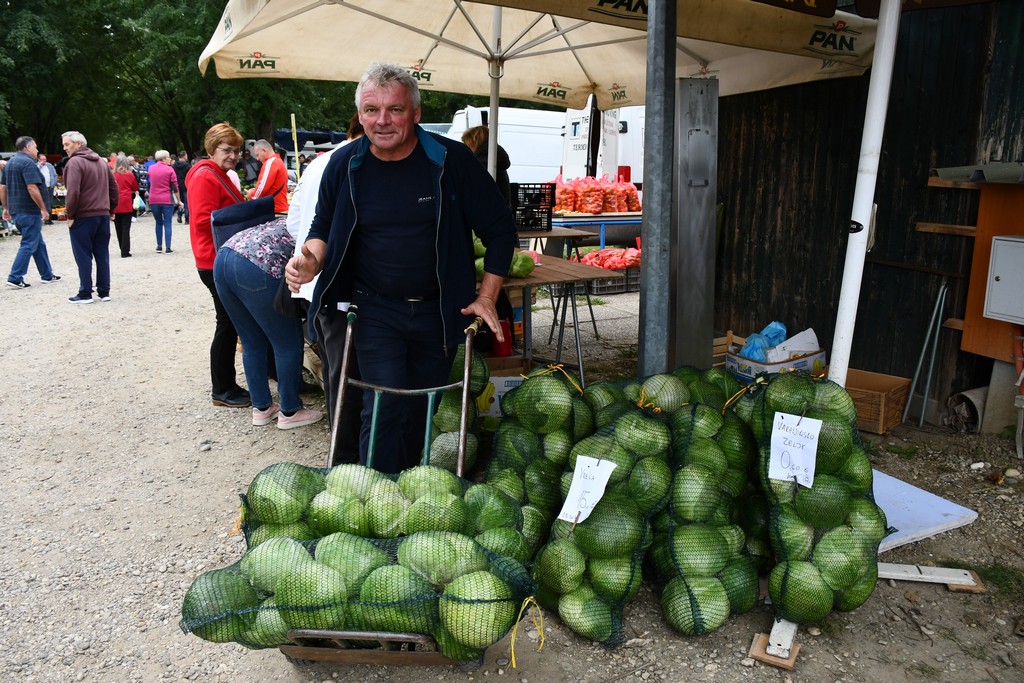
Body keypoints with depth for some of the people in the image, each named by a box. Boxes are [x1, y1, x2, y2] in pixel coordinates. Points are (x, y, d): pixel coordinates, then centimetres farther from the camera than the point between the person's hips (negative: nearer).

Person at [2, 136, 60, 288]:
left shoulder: (9, 163, 16)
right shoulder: (28, 163, -13)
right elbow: (32, 188, -22)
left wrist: (6, 208, 21)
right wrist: (43, 209, -18)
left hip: (15, 211, 9)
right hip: (29, 211, -9)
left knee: (38, 243, 17)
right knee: (29, 245, -4)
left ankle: (47, 275, 22)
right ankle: (15, 278, -5)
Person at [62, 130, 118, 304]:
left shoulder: (74, 162, -11)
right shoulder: (101, 161, 13)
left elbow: (73, 192, -19)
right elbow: (113, 187, 15)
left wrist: (70, 215, -10)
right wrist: (111, 209, 18)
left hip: (83, 217, -7)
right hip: (103, 215, 7)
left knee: (83, 256, -1)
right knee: (102, 254, 9)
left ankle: (85, 293, 2)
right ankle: (104, 292, 11)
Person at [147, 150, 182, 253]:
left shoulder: (151, 168, 6)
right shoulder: (169, 170, -6)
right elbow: (175, 187, -5)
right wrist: (178, 200, 3)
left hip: (154, 200, 4)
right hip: (167, 200, -4)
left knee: (159, 222, 15)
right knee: (168, 223, -1)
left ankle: (159, 246, 16)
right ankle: (168, 248, -5)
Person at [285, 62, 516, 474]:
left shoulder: (451, 160, -10)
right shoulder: (345, 164, -4)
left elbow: (499, 230, -3)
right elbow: (323, 227, 11)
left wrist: (486, 299, -7)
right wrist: (311, 259, -12)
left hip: (440, 311, 0)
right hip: (375, 310, 0)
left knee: (423, 410, 13)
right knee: (384, 409, -9)